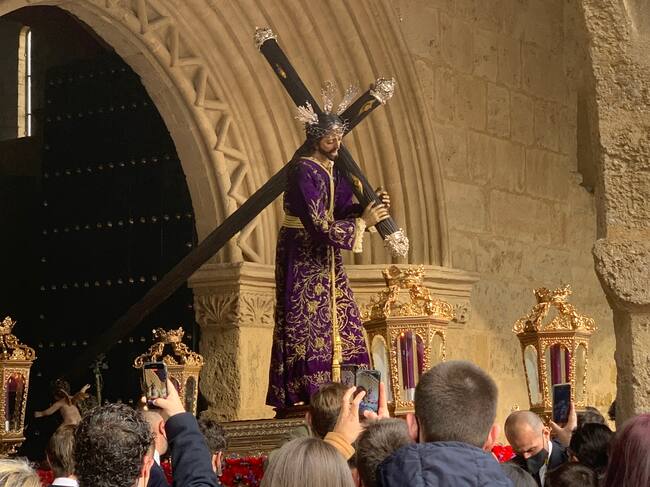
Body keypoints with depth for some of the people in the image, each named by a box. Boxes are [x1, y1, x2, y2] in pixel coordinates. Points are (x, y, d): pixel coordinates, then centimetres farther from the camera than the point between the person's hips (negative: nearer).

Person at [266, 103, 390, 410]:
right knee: (306, 323, -7)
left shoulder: (331, 169, 8)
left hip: (324, 256, 9)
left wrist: (369, 205, -2)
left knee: (340, 321, 7)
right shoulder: (304, 172, -19)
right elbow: (317, 225, -24)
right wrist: (362, 222, -18)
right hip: (302, 255, -9)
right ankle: (299, 396, -2)